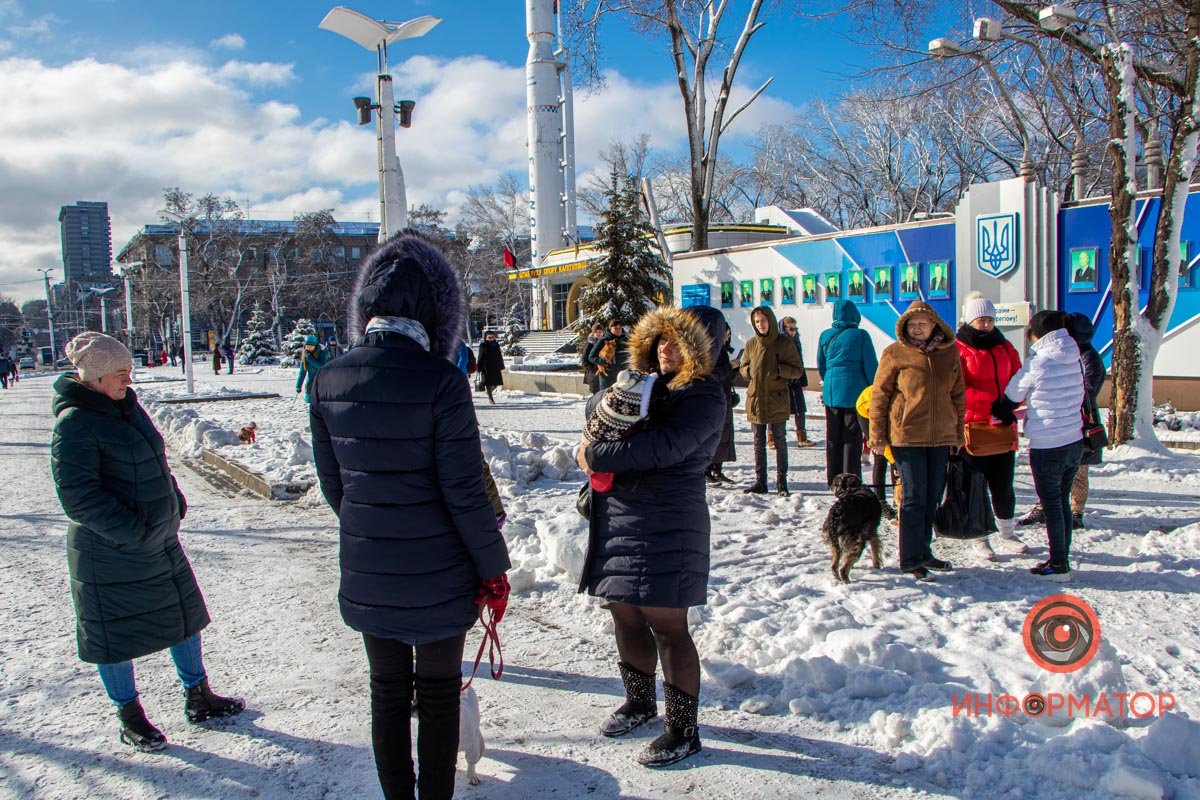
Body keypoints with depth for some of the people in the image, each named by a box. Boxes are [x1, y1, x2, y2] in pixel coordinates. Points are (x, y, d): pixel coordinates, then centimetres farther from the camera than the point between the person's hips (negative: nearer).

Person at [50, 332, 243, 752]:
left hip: (160, 541, 9)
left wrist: (174, 503, 8)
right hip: (110, 553, -9)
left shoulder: (125, 405, 6)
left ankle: (199, 698, 32)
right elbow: (78, 496, -23)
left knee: (185, 615, 16)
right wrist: (132, 531, -23)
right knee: (115, 635, 8)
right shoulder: (74, 423, -20)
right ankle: (130, 717, 27)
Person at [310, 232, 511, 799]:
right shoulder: (440, 381, -19)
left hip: (365, 572, 4)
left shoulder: (327, 380, -4)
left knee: (387, 691, 20)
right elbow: (464, 490, -17)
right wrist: (493, 567, -5)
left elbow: (332, 482, 5)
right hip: (438, 574, -4)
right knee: (438, 694, 14)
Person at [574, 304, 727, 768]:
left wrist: (596, 457, -19)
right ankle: (640, 701, 38)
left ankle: (684, 731, 14)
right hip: (617, 519, 8)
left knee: (667, 626, 0)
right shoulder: (647, 382, 13)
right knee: (625, 615, 17)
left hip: (665, 528, -8)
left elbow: (665, 447, -26)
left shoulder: (704, 397, -13)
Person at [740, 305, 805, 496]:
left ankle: (781, 482, 13)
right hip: (755, 400, 3)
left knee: (780, 442, 5)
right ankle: (760, 481, 16)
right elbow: (744, 368, 16)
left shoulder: (785, 343, -4)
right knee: (759, 444, 9)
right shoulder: (751, 344, 6)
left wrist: (778, 369, -18)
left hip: (778, 402, -3)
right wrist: (751, 371, -6)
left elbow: (798, 370, -3)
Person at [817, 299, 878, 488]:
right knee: (852, 437, 2)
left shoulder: (825, 336, 4)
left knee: (833, 437, 11)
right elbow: (871, 366, -6)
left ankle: (833, 480, 18)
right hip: (855, 392, -3)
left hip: (831, 392, 4)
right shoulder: (861, 335, -7)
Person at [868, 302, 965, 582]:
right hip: (907, 435, -5)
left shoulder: (949, 352, 7)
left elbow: (958, 394, 14)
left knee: (933, 496, 12)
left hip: (941, 436, 5)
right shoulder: (895, 353, -5)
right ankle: (910, 559, 5)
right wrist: (878, 436, -5)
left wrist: (958, 431, 13)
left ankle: (923, 551, 26)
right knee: (914, 496, -4)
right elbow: (879, 395, -3)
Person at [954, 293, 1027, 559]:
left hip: (1004, 428, 5)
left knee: (1004, 485, 12)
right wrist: (992, 408, -21)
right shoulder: (958, 349, -4)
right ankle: (980, 537, 15)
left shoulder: (1004, 347, 14)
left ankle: (1006, 533, 28)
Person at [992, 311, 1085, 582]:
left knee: (1051, 504, 1)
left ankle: (1058, 566, 5)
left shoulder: (1037, 363, -14)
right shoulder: (1074, 360, 4)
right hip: (1075, 441, 7)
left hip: (1046, 446, -7)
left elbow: (1011, 396, -1)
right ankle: (1062, 560, 22)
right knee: (1062, 501, 16)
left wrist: (1004, 415, 21)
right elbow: (1079, 399, 14)